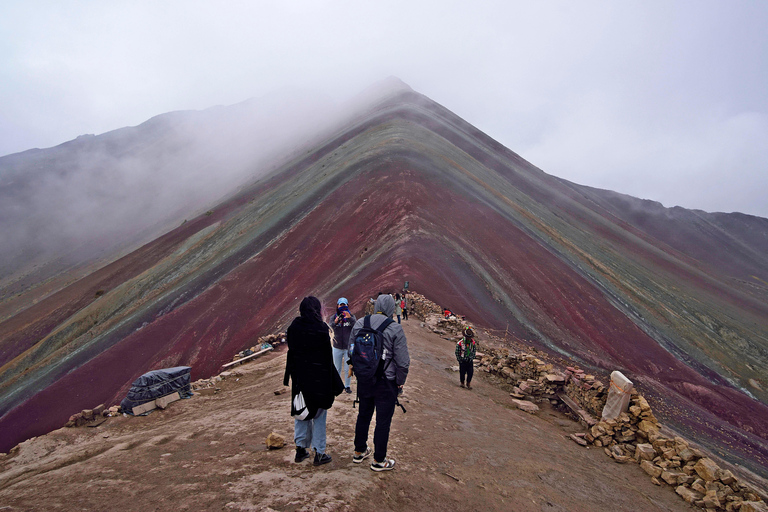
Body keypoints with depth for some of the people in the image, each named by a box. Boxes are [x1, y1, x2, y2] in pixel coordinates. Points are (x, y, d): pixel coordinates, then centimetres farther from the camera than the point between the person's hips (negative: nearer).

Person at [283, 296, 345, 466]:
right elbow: (328, 357, -13)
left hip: (299, 377, 4)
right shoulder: (321, 328, -16)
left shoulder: (294, 327, -3)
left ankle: (301, 448, 24)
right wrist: (335, 384, -6)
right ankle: (319, 453, 13)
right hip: (318, 378, -4)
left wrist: (290, 375, 12)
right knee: (319, 413, 8)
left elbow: (291, 351, 3)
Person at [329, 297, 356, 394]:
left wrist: (350, 318, -40)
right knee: (337, 369, 11)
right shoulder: (334, 317, -2)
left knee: (348, 369, 5)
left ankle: (347, 386, 20)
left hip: (349, 347, -1)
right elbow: (329, 327, -20)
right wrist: (335, 322, -42)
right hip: (337, 347, 1)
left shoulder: (351, 317, -4)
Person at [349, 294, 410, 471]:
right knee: (383, 421, 7)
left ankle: (359, 451, 36)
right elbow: (402, 361, -14)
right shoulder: (394, 328, -15)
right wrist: (400, 382, 0)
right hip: (385, 383, -5)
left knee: (363, 415, 21)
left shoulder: (359, 324, -1)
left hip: (364, 380, 5)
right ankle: (378, 460, 18)